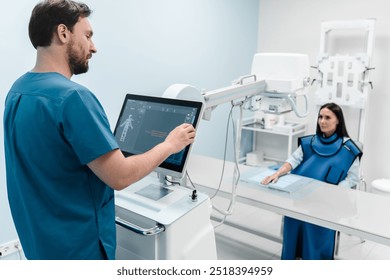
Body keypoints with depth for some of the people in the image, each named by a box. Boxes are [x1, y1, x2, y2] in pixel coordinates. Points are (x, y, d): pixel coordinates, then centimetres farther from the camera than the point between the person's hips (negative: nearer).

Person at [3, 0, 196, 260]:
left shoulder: (18, 90, 2)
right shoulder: (72, 96, -26)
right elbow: (119, 176, -25)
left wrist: (110, 146, 16)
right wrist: (169, 145, -11)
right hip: (76, 244, -8)